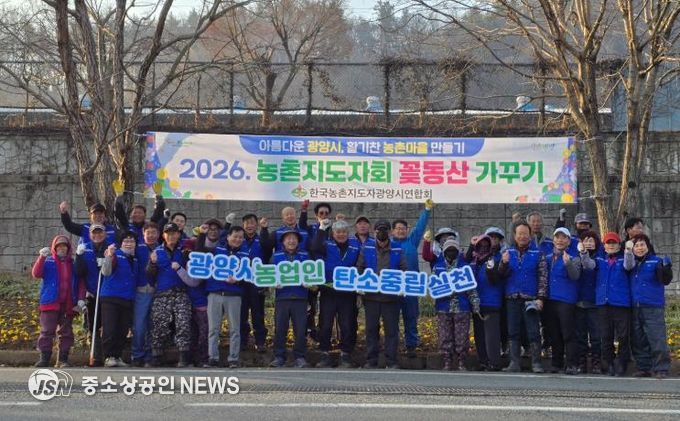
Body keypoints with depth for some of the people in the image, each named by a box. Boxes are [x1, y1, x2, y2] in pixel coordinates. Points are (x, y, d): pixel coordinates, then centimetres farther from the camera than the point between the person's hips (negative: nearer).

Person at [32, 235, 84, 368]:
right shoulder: (48, 262, 8)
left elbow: (81, 283, 12)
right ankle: (44, 358, -3)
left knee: (66, 332, 3)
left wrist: (81, 299, -1)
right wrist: (41, 257, -22)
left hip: (68, 305, 3)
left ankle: (63, 360, 7)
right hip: (50, 303, -3)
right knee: (47, 331, -6)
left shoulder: (73, 264, 14)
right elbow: (36, 274, -9)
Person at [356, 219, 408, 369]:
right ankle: (371, 360, 15)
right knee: (371, 328, 8)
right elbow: (359, 268, 5)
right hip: (371, 296, 1)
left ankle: (392, 361, 9)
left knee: (392, 329, 2)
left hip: (391, 296, -1)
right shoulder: (367, 248, 2)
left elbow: (404, 271, 1)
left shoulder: (397, 250, 0)